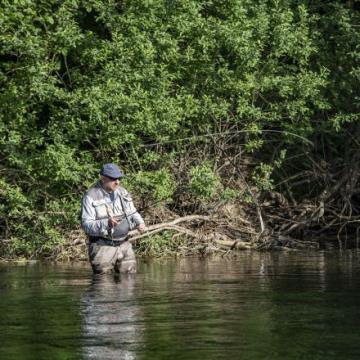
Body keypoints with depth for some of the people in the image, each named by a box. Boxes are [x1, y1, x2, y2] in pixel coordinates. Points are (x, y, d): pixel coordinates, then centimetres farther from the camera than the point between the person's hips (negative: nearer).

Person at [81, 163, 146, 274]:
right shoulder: (90, 197, -9)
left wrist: (139, 223, 0)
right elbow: (86, 225, -15)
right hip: (102, 247, -6)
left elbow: (132, 213, 23)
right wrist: (106, 223, -32)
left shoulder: (122, 192, 11)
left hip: (124, 245, 6)